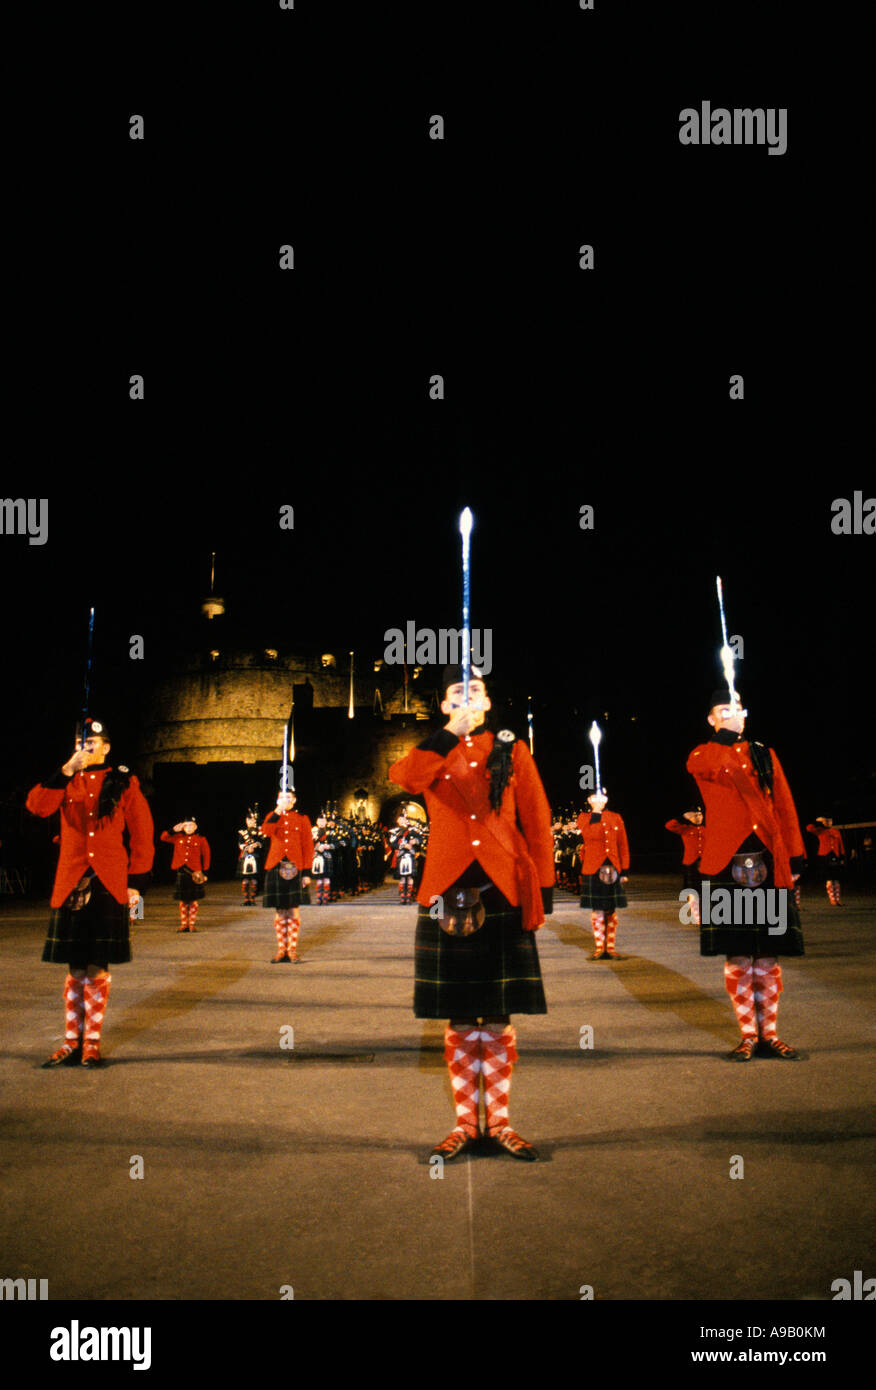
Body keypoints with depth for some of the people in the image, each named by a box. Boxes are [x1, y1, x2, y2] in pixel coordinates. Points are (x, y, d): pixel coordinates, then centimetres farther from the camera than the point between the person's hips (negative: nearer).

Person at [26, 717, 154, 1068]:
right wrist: (67, 771, -16)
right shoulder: (66, 782, 10)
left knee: (98, 967, 2)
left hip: (110, 888, -2)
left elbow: (142, 835, 3)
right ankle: (73, 1041, 17)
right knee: (75, 967, 8)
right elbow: (36, 805, -9)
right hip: (70, 886, 2)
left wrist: (137, 881, -1)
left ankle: (92, 1041, 13)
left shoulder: (124, 783, 4)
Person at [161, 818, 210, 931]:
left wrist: (204, 872, 1)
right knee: (182, 900, 7)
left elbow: (206, 857, 4)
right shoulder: (178, 838, 8)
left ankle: (191, 924, 12)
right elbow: (164, 837, 8)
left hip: (195, 874, -2)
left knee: (194, 900, 2)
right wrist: (174, 830, -7)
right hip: (181, 872, 2)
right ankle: (183, 924, 15)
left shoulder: (201, 840, 1)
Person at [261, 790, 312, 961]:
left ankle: (292, 950, 7)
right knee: (279, 910, 6)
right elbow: (266, 831, -14)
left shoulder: (302, 819, 6)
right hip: (276, 868, 1)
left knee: (293, 910, 0)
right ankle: (281, 950, 12)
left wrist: (307, 872, -3)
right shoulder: (272, 816, 9)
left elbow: (308, 847, 3)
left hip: (295, 869, -1)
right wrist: (277, 812, -20)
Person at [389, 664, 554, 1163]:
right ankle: (466, 1122, 18)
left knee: (499, 1017, 6)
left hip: (503, 896, 0)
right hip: (449, 896, 0)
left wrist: (544, 885, 0)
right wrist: (452, 733, -20)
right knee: (459, 1020, 7)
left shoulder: (511, 749, 7)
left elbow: (537, 819, 5)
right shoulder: (433, 753, 9)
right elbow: (404, 777, -16)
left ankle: (499, 1120, 18)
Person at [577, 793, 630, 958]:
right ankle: (599, 948, 9)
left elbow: (623, 846, 7)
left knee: (611, 910, 5)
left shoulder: (615, 818, 7)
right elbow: (581, 844, 5)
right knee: (596, 909, 2)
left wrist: (624, 871, 3)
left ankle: (610, 948, 12)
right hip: (592, 871, -1)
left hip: (612, 870, 2)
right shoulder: (583, 819, 4)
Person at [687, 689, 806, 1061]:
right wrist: (727, 734, -16)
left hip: (769, 865, 3)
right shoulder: (703, 756, 6)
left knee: (768, 955, 6)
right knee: (737, 956, 1)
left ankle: (769, 1034, 16)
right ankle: (748, 1035, 11)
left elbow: (786, 810, 12)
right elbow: (719, 767, -21)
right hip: (727, 864, -2)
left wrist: (794, 860, 7)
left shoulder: (765, 756, 14)